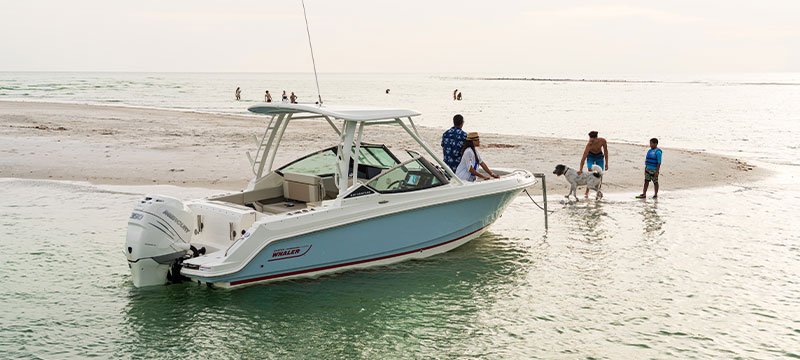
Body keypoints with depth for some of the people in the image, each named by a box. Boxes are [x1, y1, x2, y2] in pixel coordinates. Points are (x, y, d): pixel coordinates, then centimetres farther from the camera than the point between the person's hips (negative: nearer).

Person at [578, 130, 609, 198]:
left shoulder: (603, 141, -28)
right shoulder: (589, 145, -36)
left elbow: (605, 151, -9)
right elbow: (583, 157, -37)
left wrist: (606, 163, -5)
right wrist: (580, 169, -45)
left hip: (600, 157, 3)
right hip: (591, 156, -3)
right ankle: (587, 192, -10)